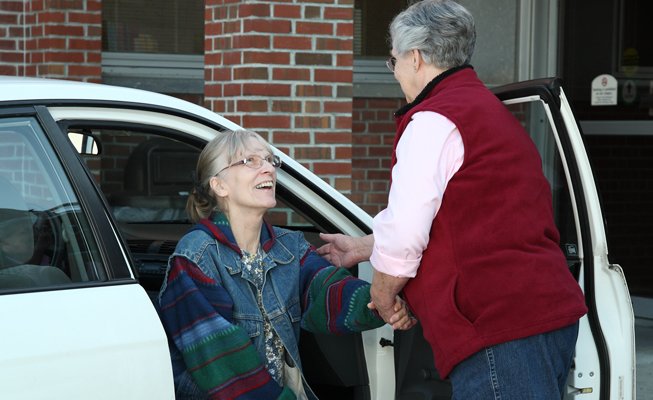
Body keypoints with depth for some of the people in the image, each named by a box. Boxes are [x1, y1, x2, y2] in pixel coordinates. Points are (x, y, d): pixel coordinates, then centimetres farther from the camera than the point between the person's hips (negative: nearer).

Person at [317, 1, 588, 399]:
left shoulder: (434, 120, -7)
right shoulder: (493, 111, 26)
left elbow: (402, 233, -14)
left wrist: (382, 299, 6)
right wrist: (362, 247, 42)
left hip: (499, 326, -10)